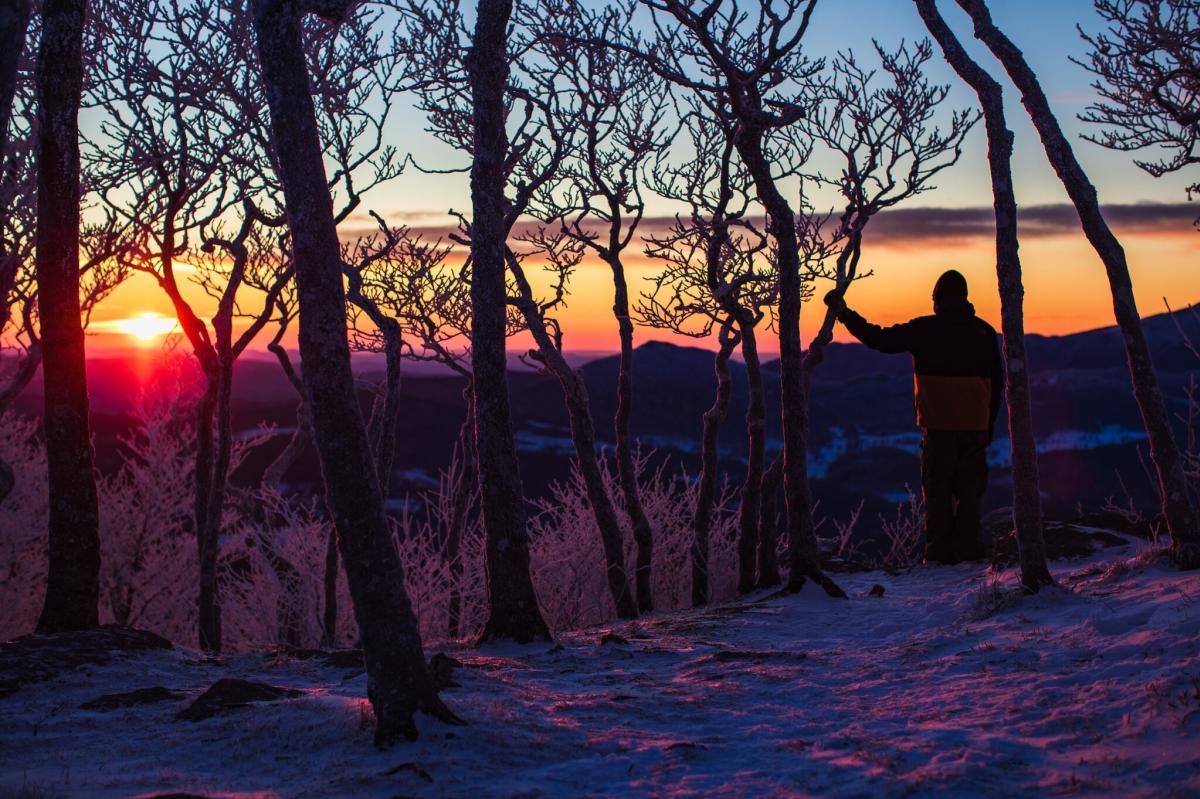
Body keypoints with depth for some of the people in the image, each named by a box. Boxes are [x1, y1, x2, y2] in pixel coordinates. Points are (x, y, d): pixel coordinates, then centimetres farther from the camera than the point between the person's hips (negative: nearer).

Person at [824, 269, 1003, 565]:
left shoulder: (924, 329, -4)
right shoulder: (984, 332, 7)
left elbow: (880, 339, -3)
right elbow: (997, 382, 10)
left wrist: (844, 313, 6)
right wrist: (990, 426, 17)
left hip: (938, 426, -2)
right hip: (975, 426, 2)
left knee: (937, 490, 5)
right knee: (970, 490, 8)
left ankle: (939, 552, 2)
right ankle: (967, 549, 5)